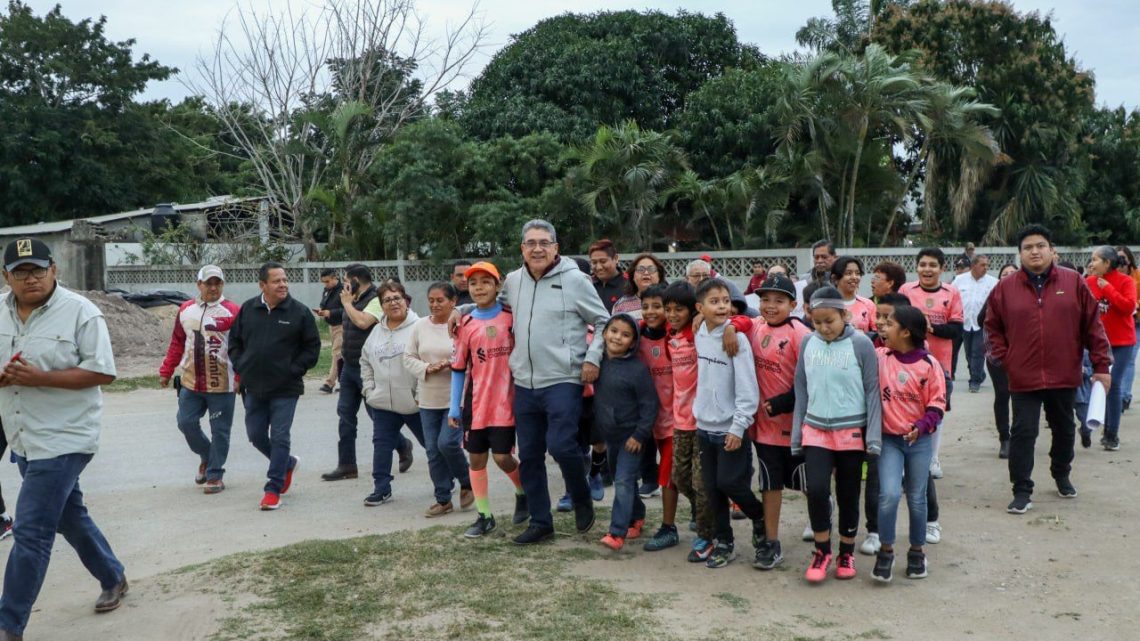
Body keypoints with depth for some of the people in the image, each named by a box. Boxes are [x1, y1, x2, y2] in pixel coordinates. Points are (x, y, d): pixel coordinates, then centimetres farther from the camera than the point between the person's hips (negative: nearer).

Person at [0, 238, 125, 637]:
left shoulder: (80, 312, -12)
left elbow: (103, 372, -15)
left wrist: (41, 377, -23)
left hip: (63, 439, -7)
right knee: (69, 516, 20)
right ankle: (113, 579, 39)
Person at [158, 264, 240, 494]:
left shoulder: (232, 312, -8)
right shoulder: (186, 310, 9)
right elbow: (177, 344, 15)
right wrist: (166, 371, 13)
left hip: (221, 385, -5)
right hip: (191, 382, 5)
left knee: (219, 431, 2)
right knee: (186, 423, 6)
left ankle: (215, 475, 16)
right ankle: (206, 456, 32)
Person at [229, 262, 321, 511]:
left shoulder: (299, 312, -6)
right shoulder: (247, 309, 3)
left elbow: (313, 347, -2)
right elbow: (234, 342, 14)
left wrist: (294, 370, -9)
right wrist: (241, 368, 3)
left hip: (285, 389, -4)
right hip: (253, 388, 4)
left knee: (279, 438, -4)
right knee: (256, 436, 12)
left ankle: (274, 489, 6)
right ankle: (288, 464, 36)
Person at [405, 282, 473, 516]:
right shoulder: (420, 326, 5)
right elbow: (409, 358, 8)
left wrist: (452, 364, -23)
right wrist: (427, 368, -10)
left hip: (457, 398, -5)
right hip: (428, 399, 5)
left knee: (448, 443, -13)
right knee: (433, 451, 7)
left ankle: (467, 483, 15)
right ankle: (443, 499, 21)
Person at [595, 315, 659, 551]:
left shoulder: (638, 368, -16)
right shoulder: (599, 362, 1)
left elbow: (650, 405, -14)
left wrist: (640, 434, -17)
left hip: (631, 435, -6)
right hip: (609, 434, 7)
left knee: (623, 482, -11)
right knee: (622, 480, 19)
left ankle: (617, 533, -9)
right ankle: (636, 518, 37)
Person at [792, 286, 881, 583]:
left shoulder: (860, 344, -9)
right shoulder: (808, 342, 2)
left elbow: (872, 391, -6)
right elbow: (801, 389, 8)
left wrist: (873, 438, -10)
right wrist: (797, 434, 8)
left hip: (851, 432, -2)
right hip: (815, 430, 2)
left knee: (848, 494, 9)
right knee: (816, 489, -11)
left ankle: (847, 552, 29)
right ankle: (822, 550, 11)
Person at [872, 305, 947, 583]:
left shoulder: (929, 364, -8)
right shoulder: (879, 358, -3)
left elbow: (937, 404, -4)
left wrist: (922, 425, -19)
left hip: (919, 440, 0)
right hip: (889, 439, 0)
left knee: (917, 498, 9)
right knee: (889, 494, -13)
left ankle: (917, 552, 28)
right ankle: (885, 550, 5)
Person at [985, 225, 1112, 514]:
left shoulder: (1073, 281, -1)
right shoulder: (1005, 288, -1)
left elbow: (1093, 324, 1)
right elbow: (993, 327, 8)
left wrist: (1101, 365, -1)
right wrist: (1002, 358, -3)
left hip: (1064, 376, 2)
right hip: (1023, 378, -1)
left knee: (1064, 431, 19)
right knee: (1023, 433, -3)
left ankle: (1062, 476, 41)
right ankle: (1022, 491, 4)